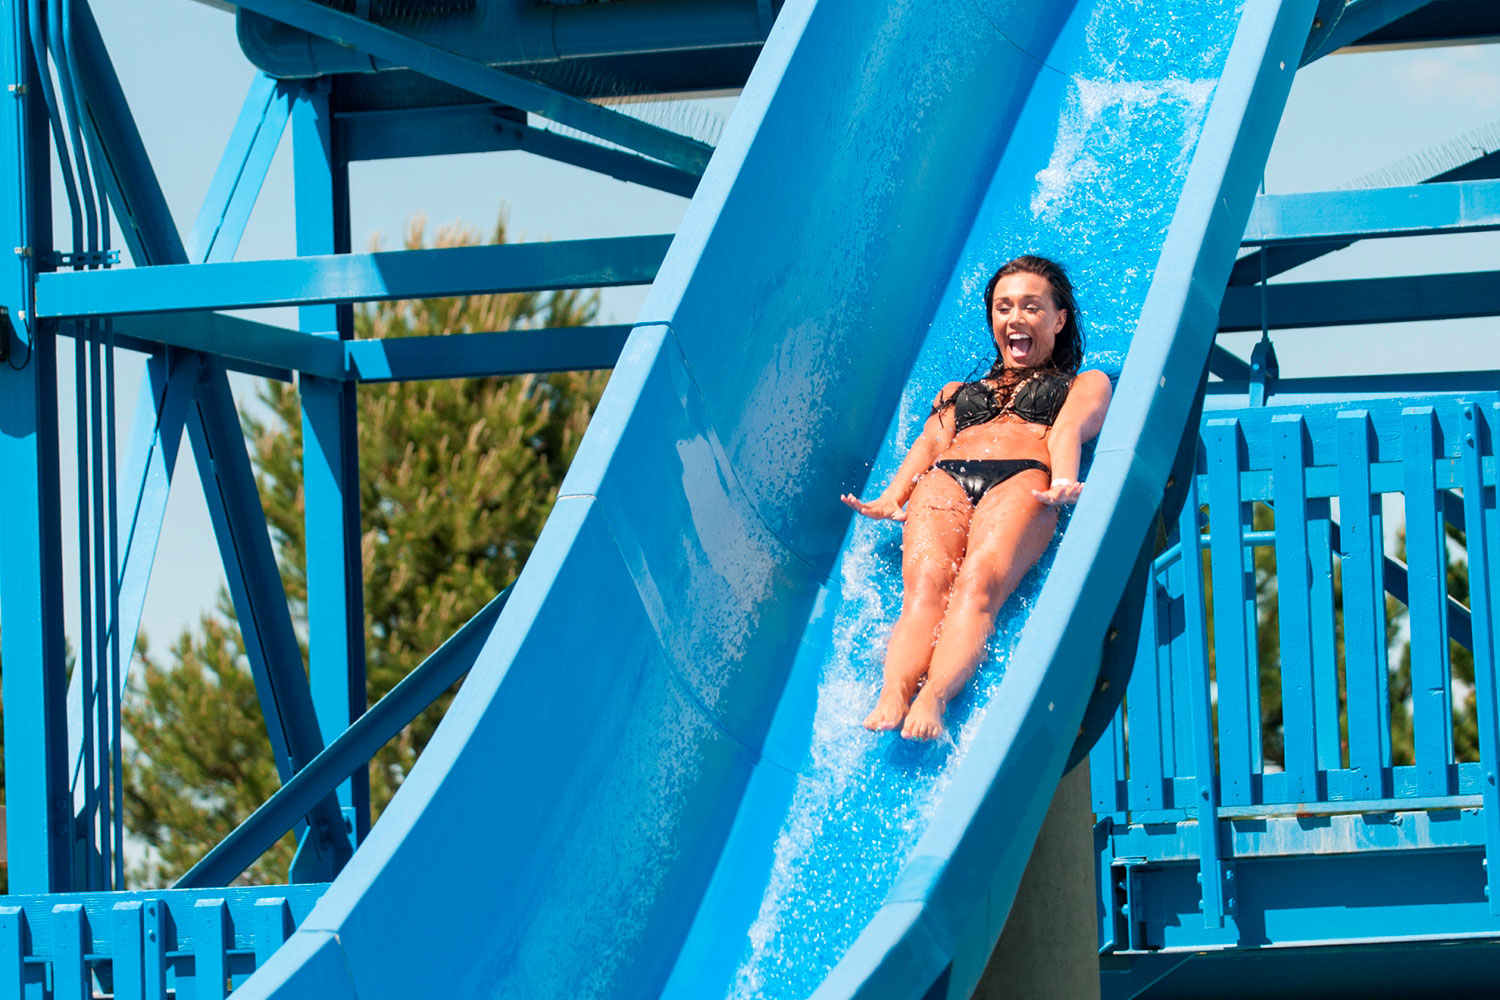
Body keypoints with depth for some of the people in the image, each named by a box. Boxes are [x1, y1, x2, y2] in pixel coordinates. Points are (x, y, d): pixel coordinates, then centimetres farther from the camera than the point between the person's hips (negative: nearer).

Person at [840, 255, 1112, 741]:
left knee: (978, 583, -35)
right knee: (924, 585, -31)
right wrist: (891, 498, -1)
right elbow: (932, 441, 21)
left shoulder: (1085, 384, 31)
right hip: (944, 482, 3)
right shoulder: (958, 391, 40)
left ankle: (933, 700, -59)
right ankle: (891, 699, -56)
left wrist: (1063, 482, -14)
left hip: (1021, 480, -3)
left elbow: (1070, 429, 10)